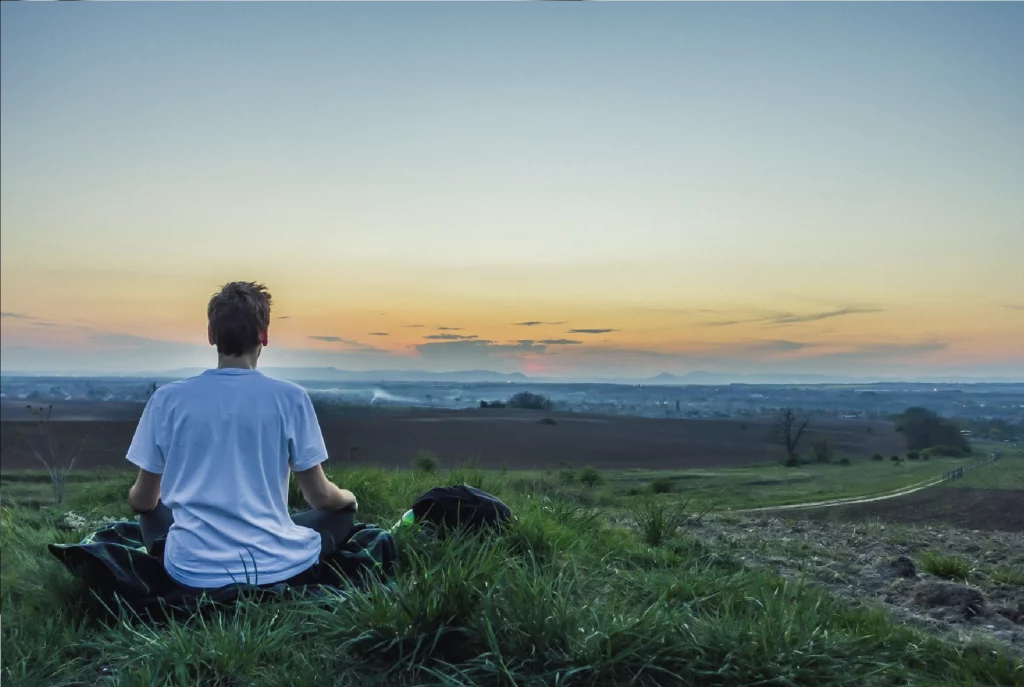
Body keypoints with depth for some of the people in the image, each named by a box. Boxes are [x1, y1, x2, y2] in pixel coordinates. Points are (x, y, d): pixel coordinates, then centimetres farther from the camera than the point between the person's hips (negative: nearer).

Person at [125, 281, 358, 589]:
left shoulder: (167, 398, -3)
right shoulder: (290, 398, -8)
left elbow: (142, 500, 7)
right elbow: (320, 496, -2)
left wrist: (137, 498, 33)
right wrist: (348, 497, 22)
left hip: (194, 571, 2)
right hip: (275, 568, -2)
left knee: (152, 513, 33)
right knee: (343, 511, 25)